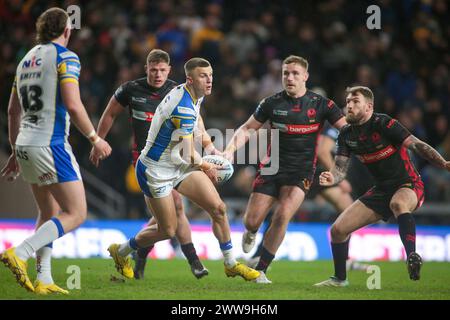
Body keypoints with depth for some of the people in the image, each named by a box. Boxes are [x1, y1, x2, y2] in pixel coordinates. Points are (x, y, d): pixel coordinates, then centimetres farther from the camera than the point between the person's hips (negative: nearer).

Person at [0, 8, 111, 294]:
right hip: (51, 145, -8)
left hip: (25, 145, 8)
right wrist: (95, 138, -7)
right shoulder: (65, 57, -7)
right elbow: (73, 106, -18)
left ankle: (44, 280, 12)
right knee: (76, 214, -3)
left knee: (49, 213, 18)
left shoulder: (27, 60, 16)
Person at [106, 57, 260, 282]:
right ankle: (121, 251, 25)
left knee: (218, 208, -3)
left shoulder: (196, 95, 0)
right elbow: (187, 155, -24)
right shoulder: (184, 108, -30)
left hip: (180, 166, 9)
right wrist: (206, 167, -4)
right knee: (168, 230, 0)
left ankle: (231, 265, 10)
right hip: (156, 171, -9)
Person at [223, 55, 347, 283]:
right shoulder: (272, 103, 1)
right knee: (252, 221, -5)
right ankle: (251, 233, 37)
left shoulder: (320, 104, -3)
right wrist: (230, 149, -7)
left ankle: (260, 270, -7)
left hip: (301, 172, -2)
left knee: (282, 215, -22)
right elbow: (247, 129, 8)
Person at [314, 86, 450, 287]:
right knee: (338, 229, 1)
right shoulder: (346, 134, 3)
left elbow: (417, 145, -20)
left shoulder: (382, 123, -17)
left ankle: (412, 256, -53)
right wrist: (331, 178, -24)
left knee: (398, 203, -44)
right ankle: (339, 278, 20)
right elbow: (340, 169, 0)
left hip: (408, 186, -7)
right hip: (381, 191, 7)